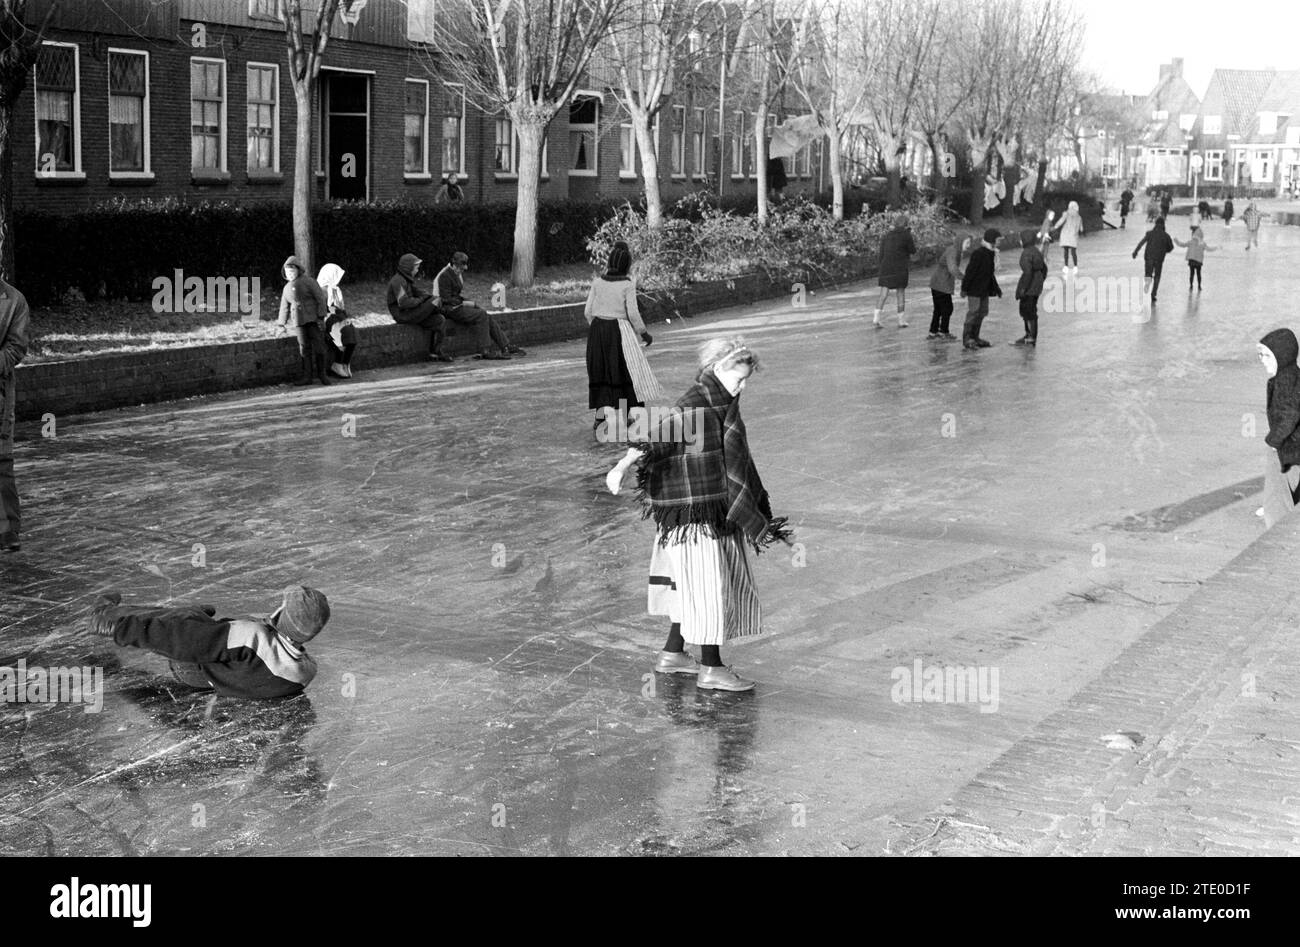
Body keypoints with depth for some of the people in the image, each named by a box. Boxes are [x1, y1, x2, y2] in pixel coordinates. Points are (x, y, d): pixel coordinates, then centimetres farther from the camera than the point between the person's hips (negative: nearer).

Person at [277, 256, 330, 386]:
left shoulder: (308, 281, -1)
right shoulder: (287, 288, 18)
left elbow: (320, 298, -6)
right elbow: (284, 307, 24)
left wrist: (321, 316, -12)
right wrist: (282, 324, 21)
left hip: (313, 319, -5)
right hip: (299, 322, 5)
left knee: (318, 346, -5)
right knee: (304, 348, 2)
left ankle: (321, 374, 4)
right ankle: (307, 376, 4)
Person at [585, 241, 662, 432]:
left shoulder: (597, 282, 3)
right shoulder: (627, 284, -8)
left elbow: (588, 311, 4)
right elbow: (632, 313, -10)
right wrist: (643, 332, 3)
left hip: (597, 330, 4)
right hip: (619, 330, -4)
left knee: (600, 373, 11)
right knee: (628, 371, 6)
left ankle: (600, 417, 3)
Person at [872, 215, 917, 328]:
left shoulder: (886, 236, 9)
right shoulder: (906, 235, -6)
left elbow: (881, 255, 9)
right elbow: (913, 251, 1)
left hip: (885, 268, 4)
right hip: (900, 269, -4)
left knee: (883, 295, 3)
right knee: (901, 294, 7)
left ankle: (876, 318, -10)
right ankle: (901, 321, 10)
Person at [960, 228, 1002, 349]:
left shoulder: (991, 253, 11)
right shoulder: (979, 253, -18)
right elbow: (970, 271, -19)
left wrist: (996, 288, 22)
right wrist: (964, 288, -19)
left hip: (984, 289, 9)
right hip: (974, 289, -9)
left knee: (982, 312, 10)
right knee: (973, 312, -8)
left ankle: (974, 337, 17)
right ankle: (967, 339, -4)